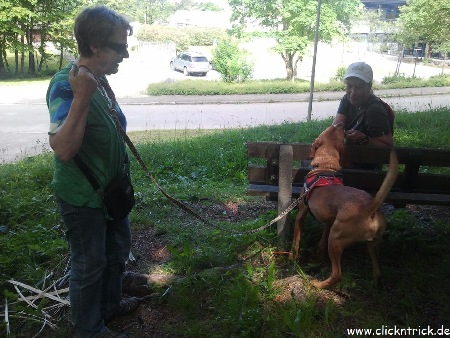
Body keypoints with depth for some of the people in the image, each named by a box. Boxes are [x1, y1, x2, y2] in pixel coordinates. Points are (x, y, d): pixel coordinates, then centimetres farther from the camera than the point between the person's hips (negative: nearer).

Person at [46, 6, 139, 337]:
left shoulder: (100, 80, 1)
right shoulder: (66, 85, -24)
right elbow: (63, 149, -35)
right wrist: (81, 98, -40)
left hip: (110, 189, 9)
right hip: (82, 197, -9)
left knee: (118, 248, 23)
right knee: (89, 264, 9)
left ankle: (110, 304, 47)